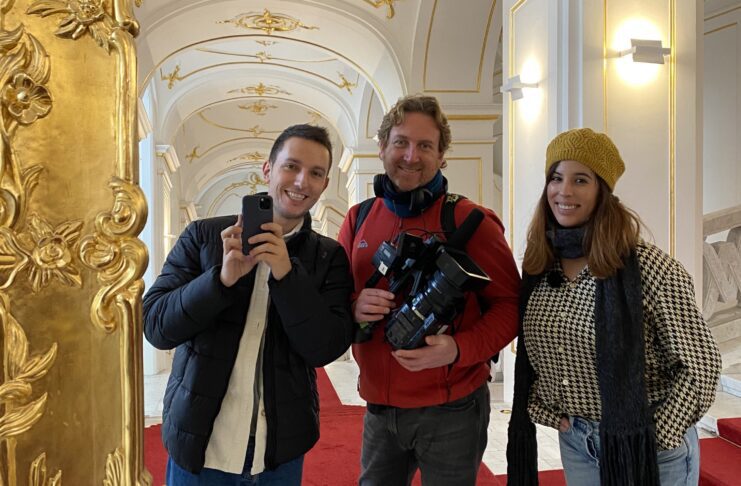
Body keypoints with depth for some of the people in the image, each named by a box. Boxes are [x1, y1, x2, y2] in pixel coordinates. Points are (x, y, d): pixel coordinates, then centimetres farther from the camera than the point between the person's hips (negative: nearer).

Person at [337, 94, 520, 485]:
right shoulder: (358, 219, 4)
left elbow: (509, 304, -7)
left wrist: (459, 349, -24)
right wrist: (353, 308, -13)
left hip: (451, 410, -3)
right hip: (378, 409, 4)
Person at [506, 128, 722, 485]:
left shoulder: (649, 268, -18)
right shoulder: (537, 268, -2)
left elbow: (700, 365, -13)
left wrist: (654, 439, -14)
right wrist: (547, 412, -2)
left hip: (647, 448, -4)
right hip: (574, 441, 5)